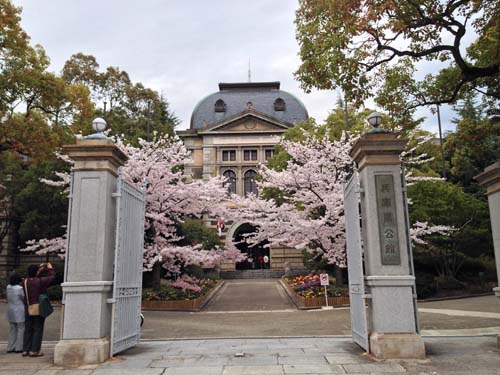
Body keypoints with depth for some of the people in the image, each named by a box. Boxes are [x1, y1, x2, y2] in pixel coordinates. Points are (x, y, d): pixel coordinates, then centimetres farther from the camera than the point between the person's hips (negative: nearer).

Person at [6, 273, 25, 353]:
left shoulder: (8, 287, 4)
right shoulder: (20, 288, -17)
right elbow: (25, 298, -11)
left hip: (10, 311, 7)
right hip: (20, 312, -7)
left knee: (13, 330, 14)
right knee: (21, 330, 1)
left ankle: (10, 347, 16)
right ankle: (19, 348, 2)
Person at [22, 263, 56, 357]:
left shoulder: (25, 282, 2)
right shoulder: (40, 281, -15)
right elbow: (52, 278, -5)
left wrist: (41, 269, 24)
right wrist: (50, 268, 9)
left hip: (28, 309, 6)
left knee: (28, 329, 13)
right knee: (38, 329, 1)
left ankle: (25, 350, 16)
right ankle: (34, 350, 1)